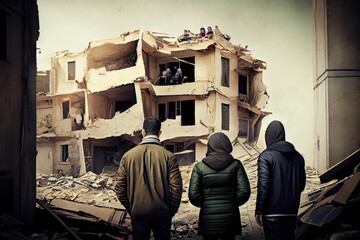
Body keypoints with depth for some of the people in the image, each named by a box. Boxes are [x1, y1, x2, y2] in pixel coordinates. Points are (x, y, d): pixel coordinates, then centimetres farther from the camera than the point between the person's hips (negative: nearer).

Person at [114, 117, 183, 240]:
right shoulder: (168, 156, -7)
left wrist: (131, 209, 9)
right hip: (162, 214, 0)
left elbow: (120, 189, -2)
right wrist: (171, 211, 3)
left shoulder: (128, 156, -3)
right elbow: (176, 188, -11)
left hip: (138, 214, 1)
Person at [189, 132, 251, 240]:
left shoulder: (199, 167, -2)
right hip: (229, 218, 1)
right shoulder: (235, 165, -1)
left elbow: (193, 195, -7)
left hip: (208, 219, 0)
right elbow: (244, 191, -5)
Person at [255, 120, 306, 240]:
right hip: (292, 212, 6)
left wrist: (258, 211, -12)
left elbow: (263, 185, -17)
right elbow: (301, 184, 13)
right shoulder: (297, 156, 7)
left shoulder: (266, 156, -12)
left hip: (272, 213, -6)